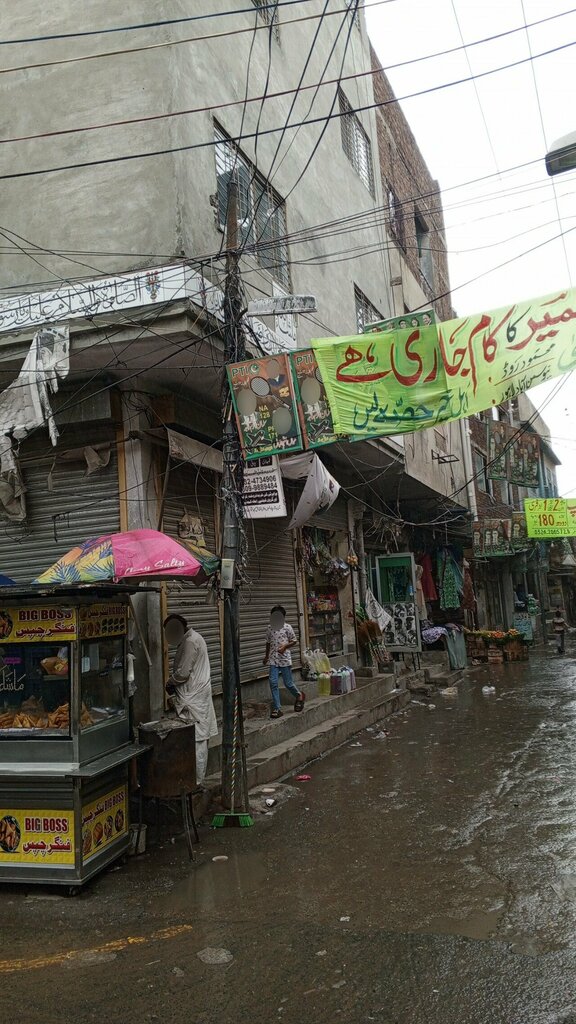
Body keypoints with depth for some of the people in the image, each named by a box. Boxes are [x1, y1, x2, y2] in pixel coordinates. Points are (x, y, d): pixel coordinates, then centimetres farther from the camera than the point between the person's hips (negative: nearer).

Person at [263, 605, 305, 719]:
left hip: (285, 659, -3)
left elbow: (293, 641, 2)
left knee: (288, 683, 2)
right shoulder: (270, 628, 8)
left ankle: (299, 695, 33)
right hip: (273, 660, 3)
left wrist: (285, 646, -15)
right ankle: (276, 708, -3)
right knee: (273, 682, -8)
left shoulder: (287, 627, -3)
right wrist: (266, 656, 25)